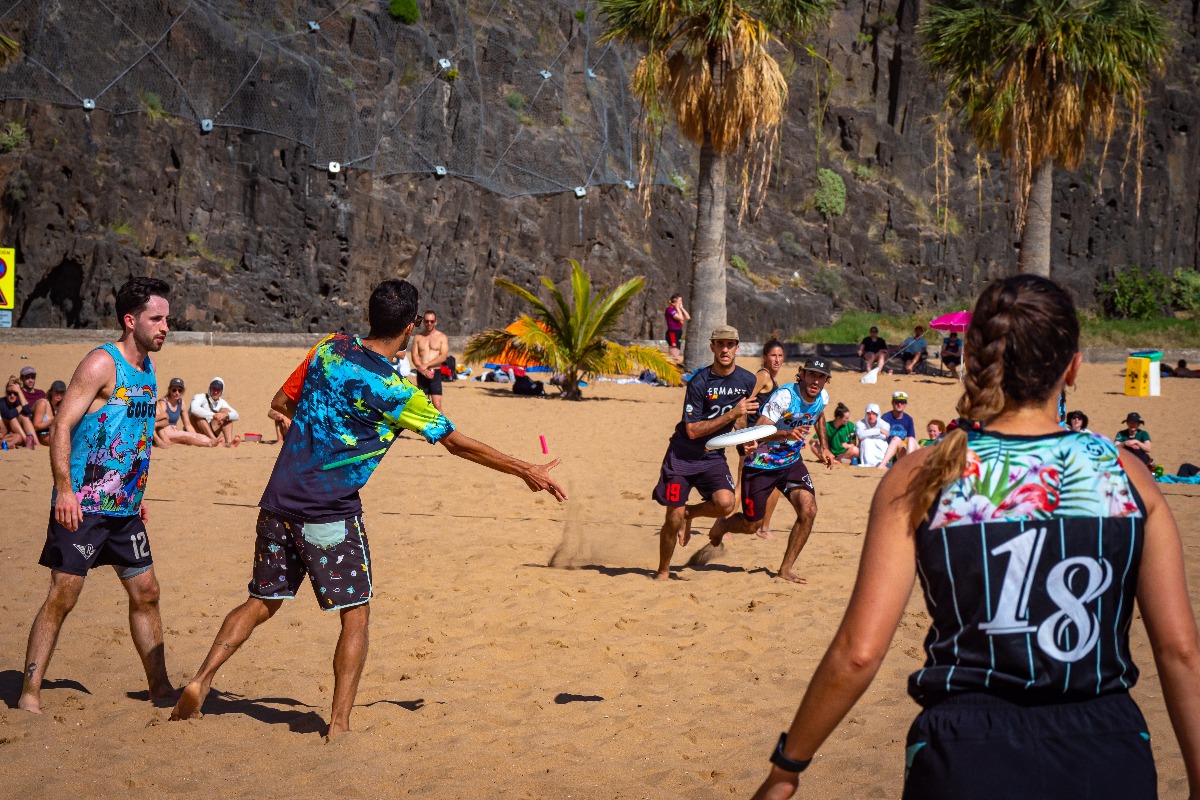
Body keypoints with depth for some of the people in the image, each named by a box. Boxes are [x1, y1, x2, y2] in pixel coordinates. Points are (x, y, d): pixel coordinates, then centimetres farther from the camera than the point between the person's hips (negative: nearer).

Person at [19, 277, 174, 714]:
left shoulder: (147, 367, 13)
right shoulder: (102, 364, -12)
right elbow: (61, 427, -18)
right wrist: (65, 490, -25)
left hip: (125, 507, 8)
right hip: (82, 506, -8)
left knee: (145, 593, 10)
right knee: (63, 595, -7)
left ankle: (160, 687, 20)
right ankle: (29, 694, -1)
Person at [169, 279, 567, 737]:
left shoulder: (330, 349, 3)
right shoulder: (396, 393, -12)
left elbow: (281, 403, 14)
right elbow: (457, 443, -4)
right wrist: (526, 472, 5)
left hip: (278, 503, 6)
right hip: (331, 516, -6)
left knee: (263, 602, 16)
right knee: (356, 613, 6)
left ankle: (201, 681, 5)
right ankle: (340, 722, 2)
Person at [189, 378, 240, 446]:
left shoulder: (221, 402, 6)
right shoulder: (200, 397, -12)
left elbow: (235, 415, -7)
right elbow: (194, 409, -36)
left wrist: (225, 415, -30)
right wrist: (213, 415, -40)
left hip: (211, 432, 5)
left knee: (225, 410, -7)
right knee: (198, 415, -31)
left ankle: (229, 442, -27)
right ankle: (214, 441, -48)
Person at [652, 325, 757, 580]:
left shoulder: (747, 381, -1)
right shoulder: (699, 381, -15)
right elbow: (692, 430, -19)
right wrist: (732, 414, -23)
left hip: (713, 456, 3)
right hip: (682, 454, -3)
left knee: (725, 503, -24)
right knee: (674, 517, -6)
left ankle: (690, 513, 10)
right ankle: (663, 571, 17)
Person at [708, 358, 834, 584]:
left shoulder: (822, 397, -5)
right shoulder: (785, 396, -27)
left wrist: (824, 446, 15)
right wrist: (787, 434, -54)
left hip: (792, 462, 5)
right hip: (762, 464, -5)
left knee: (808, 511, -16)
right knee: (752, 524, 4)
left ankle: (786, 569, -2)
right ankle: (721, 526, 40)